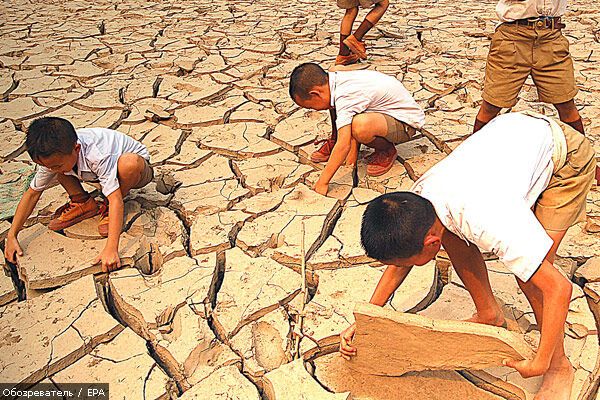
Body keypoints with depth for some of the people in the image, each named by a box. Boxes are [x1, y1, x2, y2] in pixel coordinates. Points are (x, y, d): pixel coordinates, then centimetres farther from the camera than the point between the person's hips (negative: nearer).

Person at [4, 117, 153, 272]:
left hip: (137, 168, -5)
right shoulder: (52, 156, -21)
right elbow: (32, 193, -10)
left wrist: (111, 249, -51)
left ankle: (111, 211, -14)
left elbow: (115, 199, -45)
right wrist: (11, 236, -15)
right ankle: (83, 202, 4)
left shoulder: (98, 155, -41)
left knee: (129, 163, -42)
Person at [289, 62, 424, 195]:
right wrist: (353, 151, -4)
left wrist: (322, 183, -28)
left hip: (406, 123, -9)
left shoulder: (344, 96, -31)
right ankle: (335, 141, 20)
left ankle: (387, 150, -7)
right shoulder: (336, 79, -6)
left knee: (361, 126, -36)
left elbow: (344, 145, -33)